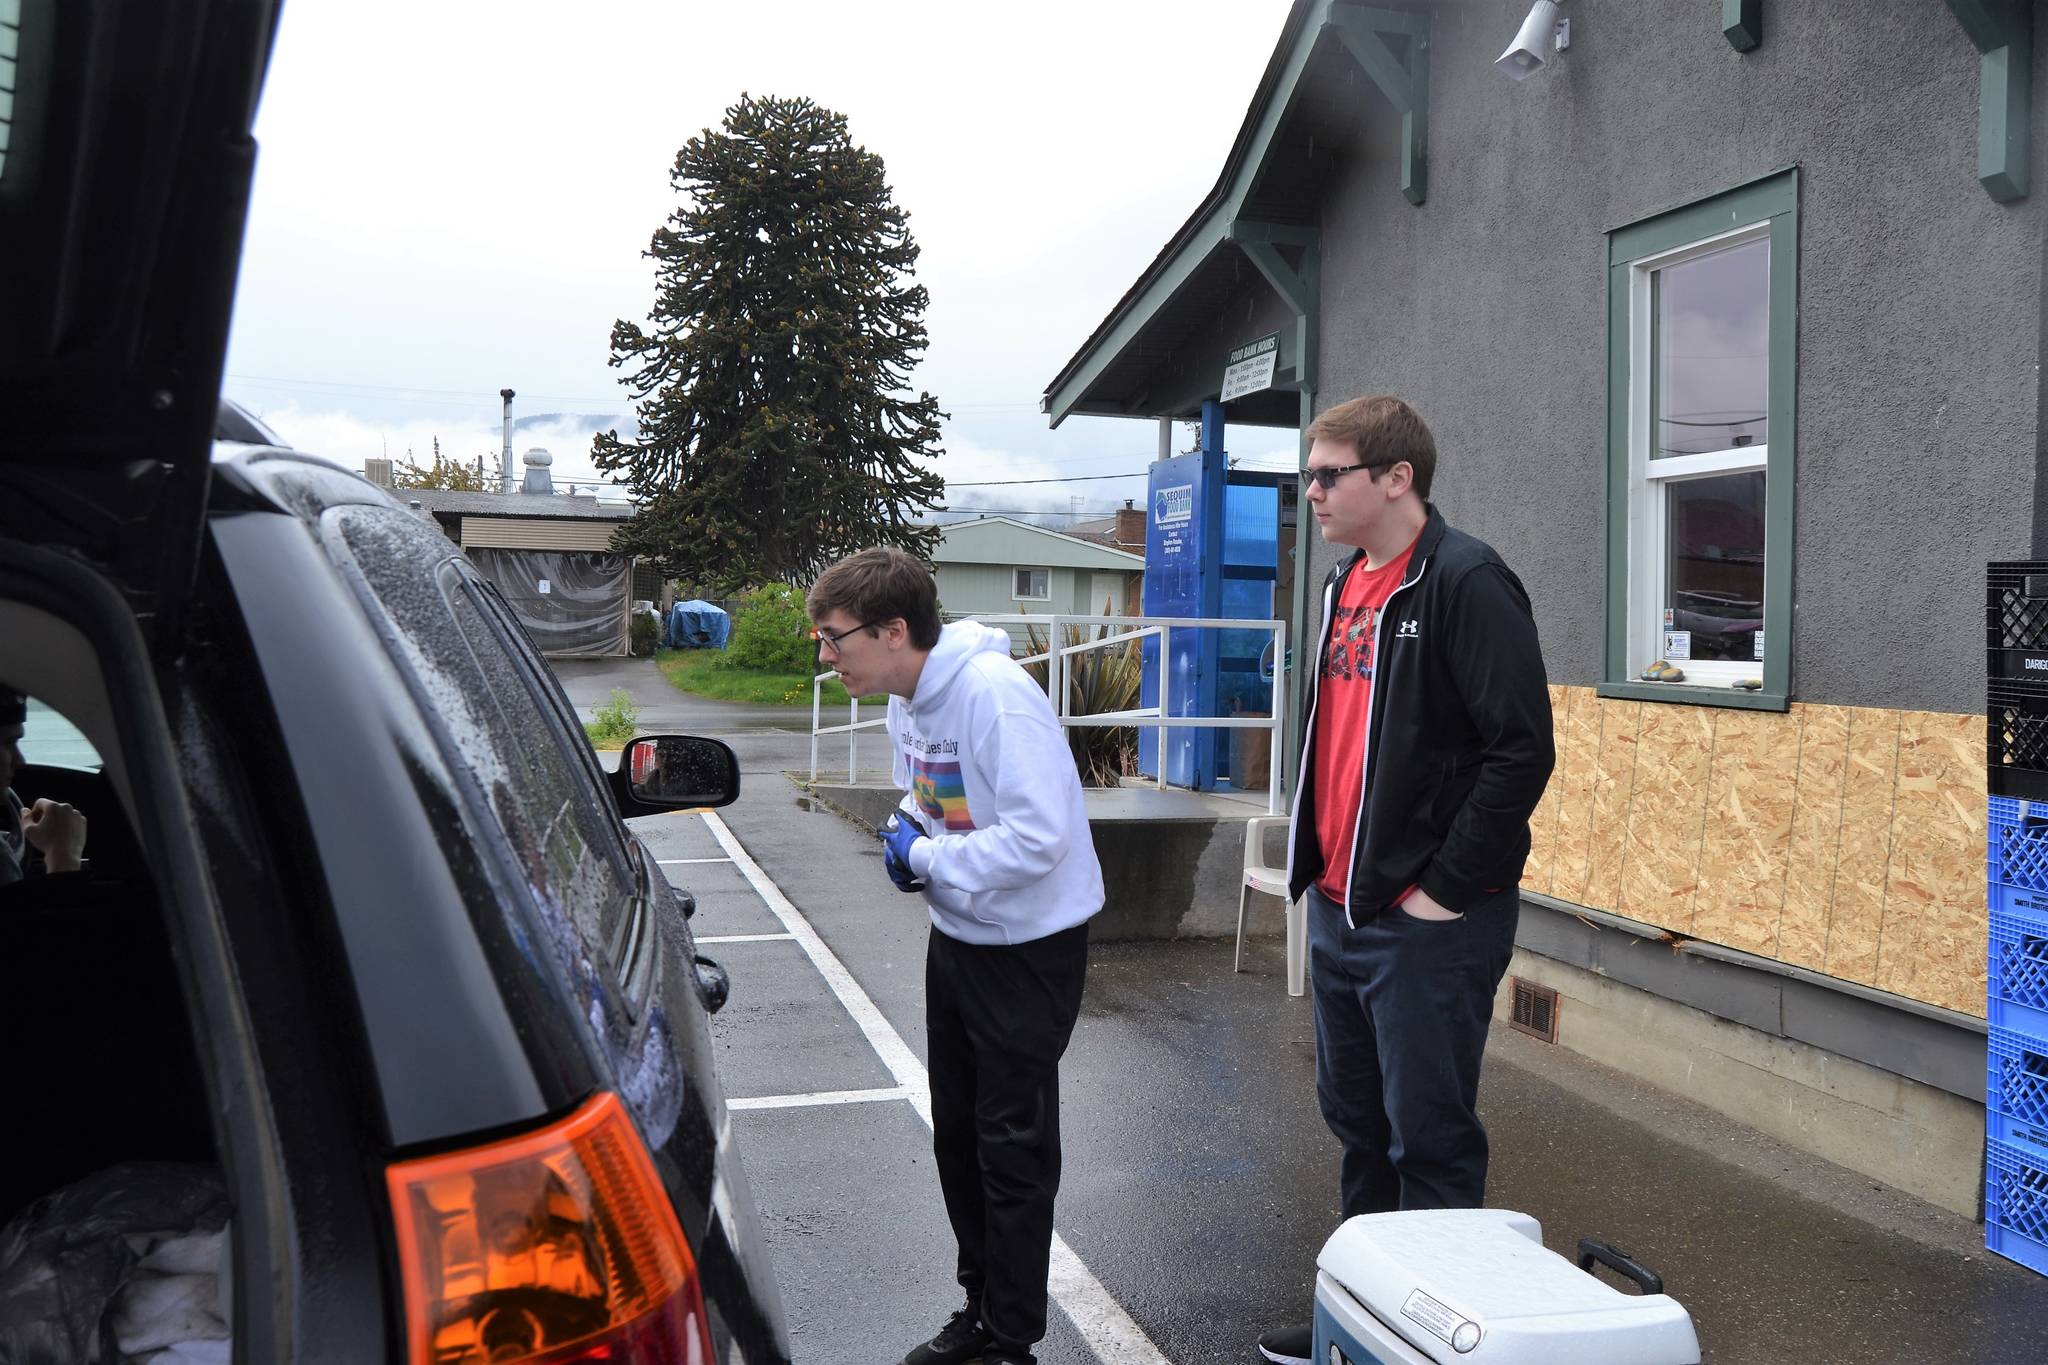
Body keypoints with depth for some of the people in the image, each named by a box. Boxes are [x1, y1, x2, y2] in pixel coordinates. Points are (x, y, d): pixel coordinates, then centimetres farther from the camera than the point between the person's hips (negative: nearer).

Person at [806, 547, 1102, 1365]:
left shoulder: (995, 693, -28)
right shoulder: (906, 700, 2)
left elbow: (1040, 836, -32)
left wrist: (928, 858, -21)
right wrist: (906, 833, -4)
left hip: (1029, 944, -9)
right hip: (956, 936, 9)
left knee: (1012, 1144, 2)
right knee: (957, 1131, 18)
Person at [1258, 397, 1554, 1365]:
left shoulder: (1464, 583, -14)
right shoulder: (1346, 584, 12)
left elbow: (1522, 749, -20)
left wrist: (1445, 892, -18)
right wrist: (1320, 870, 13)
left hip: (1427, 923, -9)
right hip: (1338, 912, 9)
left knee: (1429, 1140, 4)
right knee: (1357, 1123, 19)